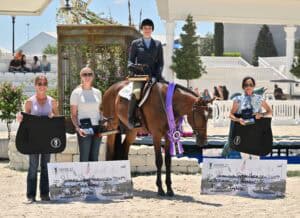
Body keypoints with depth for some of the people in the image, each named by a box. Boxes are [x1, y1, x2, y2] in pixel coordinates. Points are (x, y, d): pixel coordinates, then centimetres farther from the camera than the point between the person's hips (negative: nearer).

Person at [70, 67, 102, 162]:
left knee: (94, 158, 5)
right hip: (84, 129, -4)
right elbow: (73, 114, -1)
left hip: (97, 128, 4)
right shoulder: (76, 93, 1)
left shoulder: (97, 92, 13)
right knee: (84, 158, -6)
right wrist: (78, 128, -15)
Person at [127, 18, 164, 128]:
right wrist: (133, 66, -13)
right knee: (136, 92, -29)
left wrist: (156, 75, -5)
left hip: (153, 76, 3)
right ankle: (131, 119, -26)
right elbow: (130, 60, 11)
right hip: (140, 75, -3)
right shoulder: (135, 43, 11)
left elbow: (160, 62, 12)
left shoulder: (158, 44, 15)